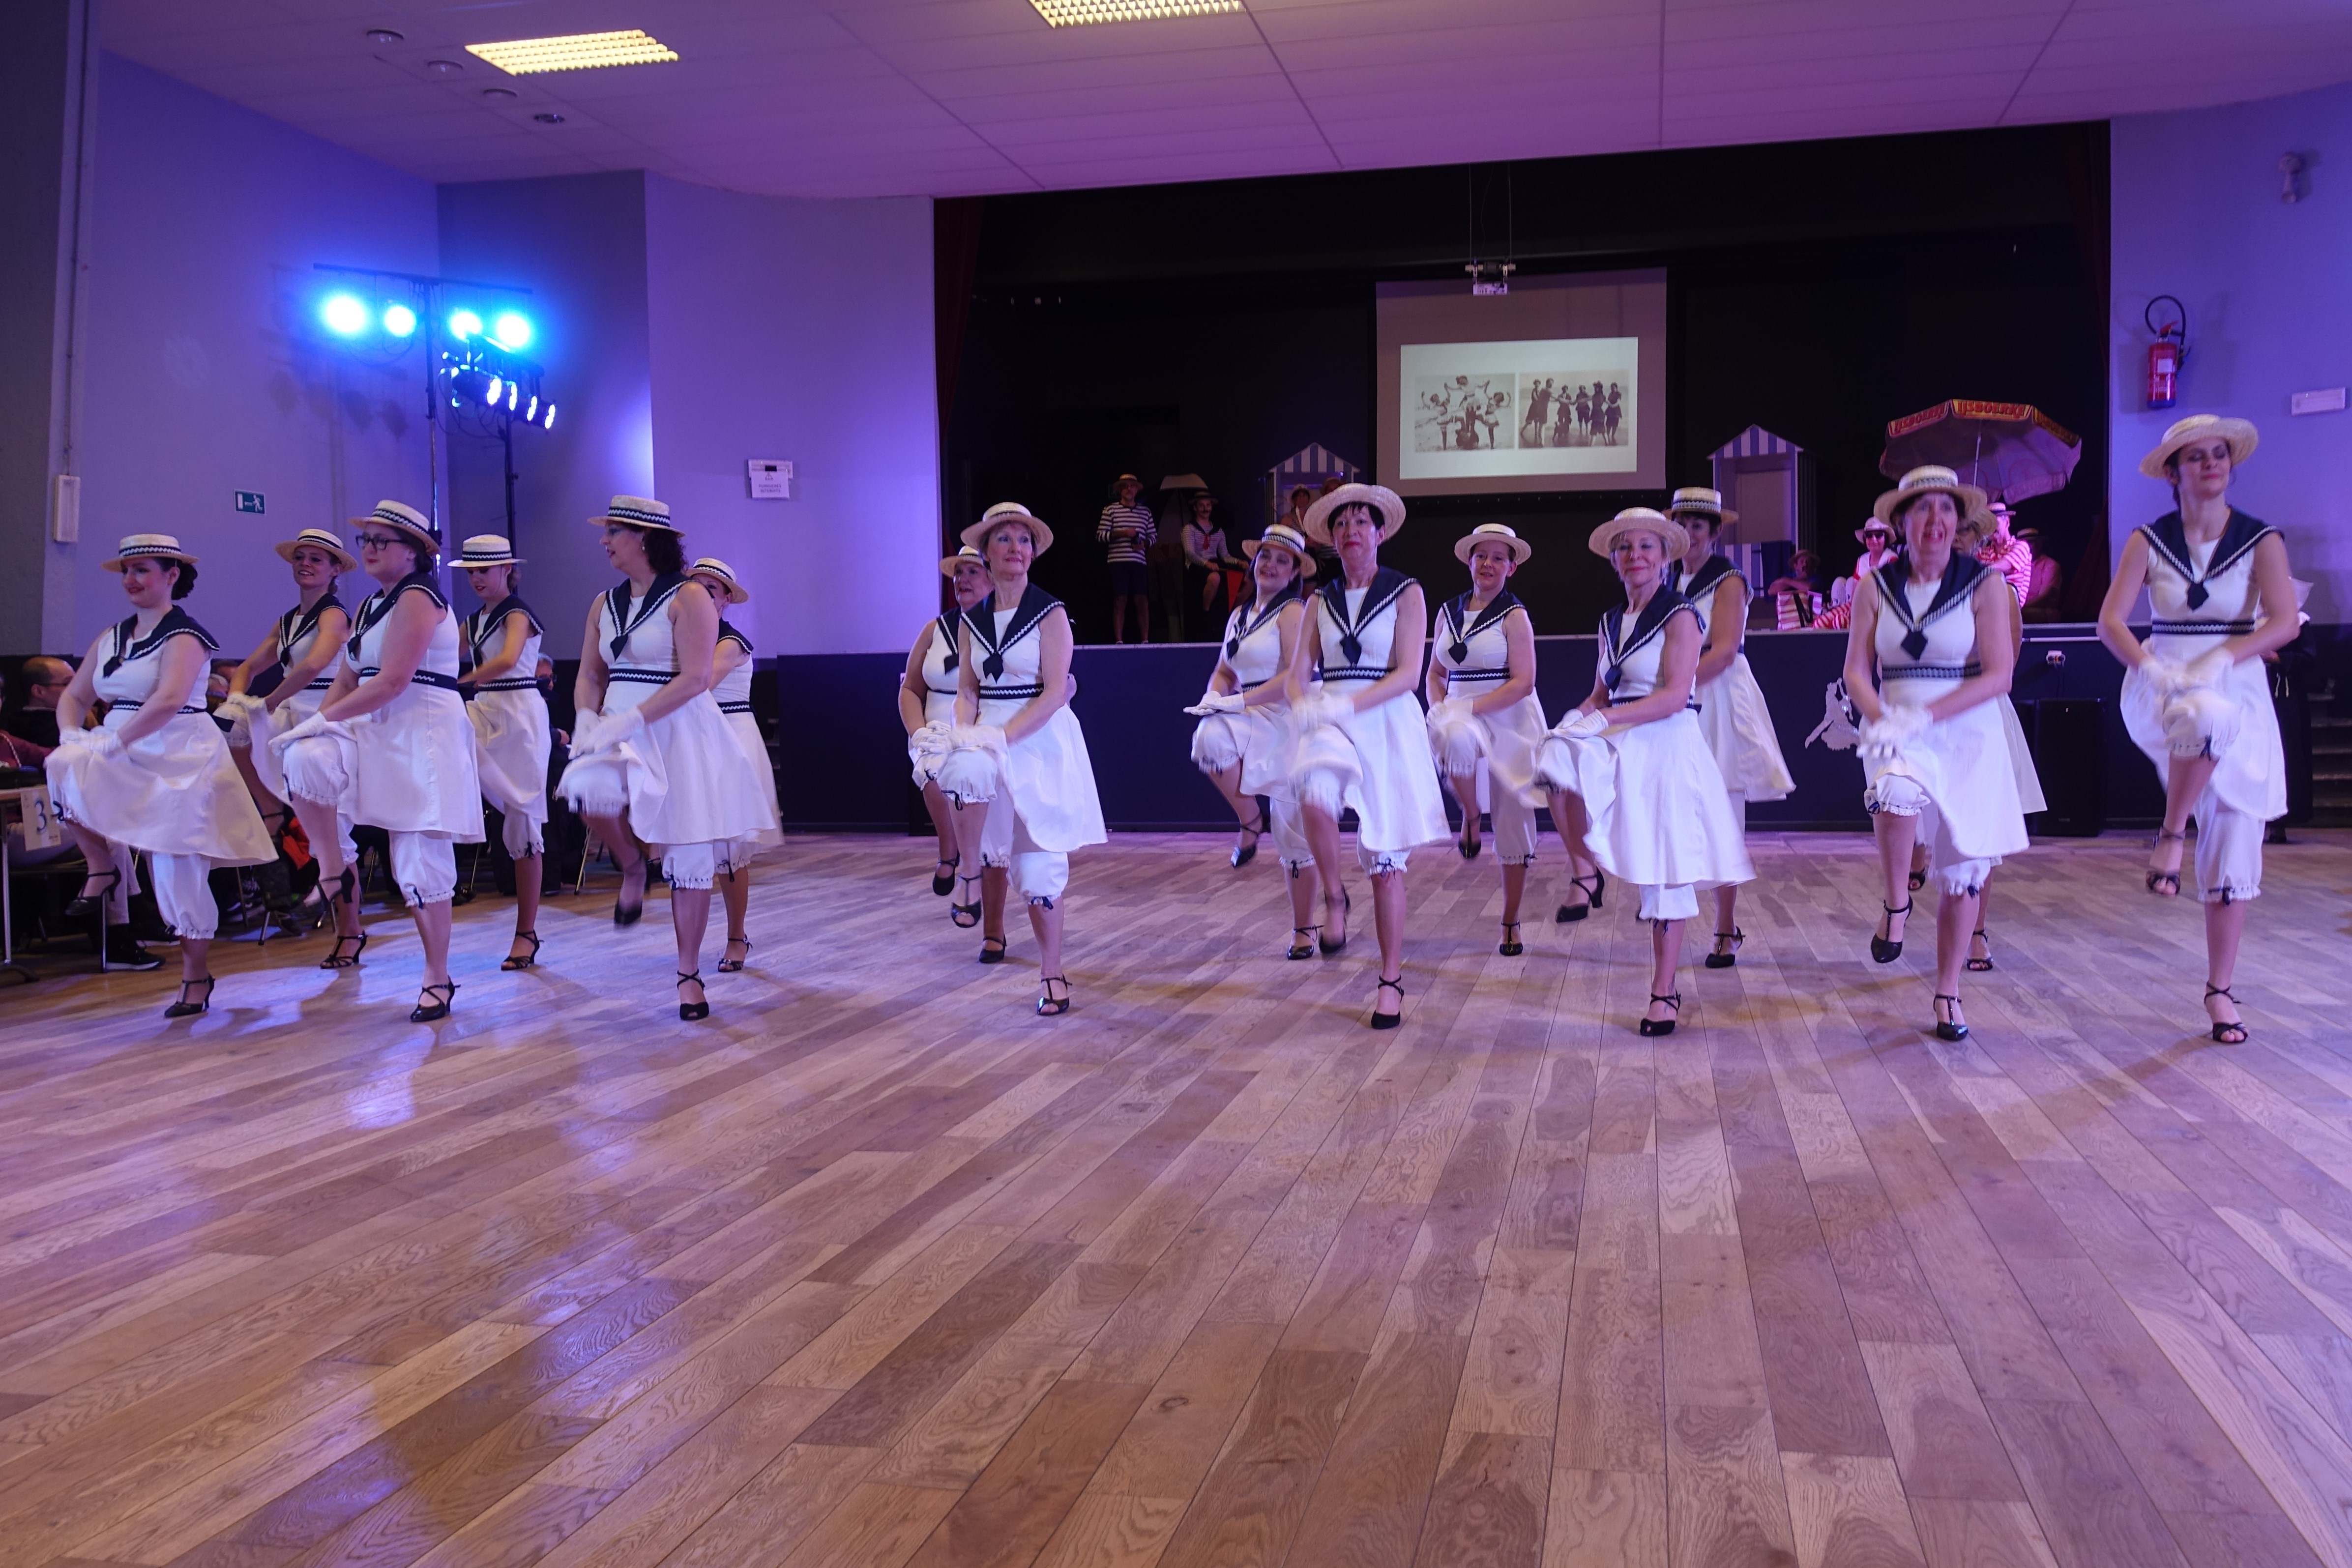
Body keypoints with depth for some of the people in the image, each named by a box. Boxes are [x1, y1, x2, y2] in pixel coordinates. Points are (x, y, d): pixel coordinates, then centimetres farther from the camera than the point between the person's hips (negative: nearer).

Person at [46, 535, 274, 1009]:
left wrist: (115, 741, -23)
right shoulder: (112, 638, 15)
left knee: (178, 870, -7)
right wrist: (72, 736, -4)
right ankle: (102, 866, -3)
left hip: (179, 762, -7)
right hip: (124, 763, 7)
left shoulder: (183, 636, -8)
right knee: (64, 768, -22)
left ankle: (196, 977, 5)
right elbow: (73, 695, 16)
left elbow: (168, 701, -23)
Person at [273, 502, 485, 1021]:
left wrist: (324, 718, -16)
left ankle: (438, 978, 7)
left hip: (424, 735, -8)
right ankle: (334, 868, -5)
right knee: (304, 759, -23)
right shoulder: (368, 607, 16)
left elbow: (392, 681, -19)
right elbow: (348, 680, 14)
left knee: (420, 861, -4)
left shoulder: (418, 599, -11)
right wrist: (316, 724, -2)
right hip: (374, 734, 8)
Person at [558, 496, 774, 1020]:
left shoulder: (688, 597, -8)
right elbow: (590, 674, 14)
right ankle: (632, 868, 1)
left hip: (679, 733, -5)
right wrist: (587, 718, -7)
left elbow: (695, 678, -17)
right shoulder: (605, 603, 12)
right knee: (587, 788, -30)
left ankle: (689, 975, 13)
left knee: (690, 859, -1)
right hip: (620, 732, 5)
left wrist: (631, 719, -22)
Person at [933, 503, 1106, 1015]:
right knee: (969, 772, -22)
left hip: (1041, 742, -5)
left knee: (1038, 859, -6)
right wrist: (965, 729, -13)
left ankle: (1051, 971, 8)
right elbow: (967, 689, 8)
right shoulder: (973, 621, 9)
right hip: (990, 740, 5)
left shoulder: (1050, 613, -5)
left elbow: (1055, 691, -12)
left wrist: (1004, 736, -21)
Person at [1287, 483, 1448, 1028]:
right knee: (1315, 795, -34)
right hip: (1328, 724, 2)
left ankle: (1391, 982, 13)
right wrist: (1303, 706, -15)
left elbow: (1408, 674, -8)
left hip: (1386, 726, -2)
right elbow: (1298, 673, 8)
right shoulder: (1321, 601, 13)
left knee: (1386, 862, 0)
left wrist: (1347, 705, -21)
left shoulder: (1406, 593, 2)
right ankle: (1334, 898, -11)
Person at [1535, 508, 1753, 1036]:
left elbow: (1675, 697, -16)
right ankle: (1588, 872, -10)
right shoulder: (1611, 623, 14)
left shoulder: (1680, 616, -6)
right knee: (1557, 762, -28)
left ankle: (1664, 992, 11)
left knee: (1665, 873, 0)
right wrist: (1578, 718, -7)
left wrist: (1606, 720, -24)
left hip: (1666, 750, -5)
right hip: (1614, 752, 5)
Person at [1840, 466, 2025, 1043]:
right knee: (1896, 790, -36)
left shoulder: (1986, 583, -3)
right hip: (1897, 734, 0)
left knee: (1962, 871, 4)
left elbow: (1999, 675, -9)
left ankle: (1947, 992, 20)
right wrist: (1881, 720, -17)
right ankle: (1897, 902, -11)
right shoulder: (1877, 587, 4)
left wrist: (1925, 716, -19)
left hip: (1968, 738, 0)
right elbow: (1856, 671, 3)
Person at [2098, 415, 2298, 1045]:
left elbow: (2284, 623, -12)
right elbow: (2110, 620, -8)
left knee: (2234, 854, 0)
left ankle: (2221, 991, 11)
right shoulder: (2148, 541, 2)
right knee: (2207, 714, -41)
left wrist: (2220, 659, -28)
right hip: (2162, 694, -1)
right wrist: (2150, 666, -26)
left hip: (2241, 697, 1)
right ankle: (2170, 838, -21)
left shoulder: (2262, 541, 1)